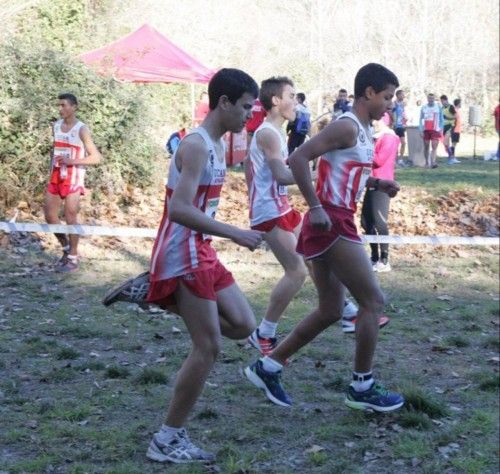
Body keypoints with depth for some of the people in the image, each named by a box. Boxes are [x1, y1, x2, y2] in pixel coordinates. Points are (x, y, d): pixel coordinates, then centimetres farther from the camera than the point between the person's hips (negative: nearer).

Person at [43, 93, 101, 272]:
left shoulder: (81, 129, -11)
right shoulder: (56, 126, 8)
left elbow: (96, 157, -14)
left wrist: (72, 161, -22)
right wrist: (51, 170, 14)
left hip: (73, 179, -6)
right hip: (56, 178, 6)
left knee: (70, 217, -4)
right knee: (49, 215, 7)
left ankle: (73, 258, 8)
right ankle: (66, 247, 27)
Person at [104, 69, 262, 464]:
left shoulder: (218, 146, 13)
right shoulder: (196, 145, -17)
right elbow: (179, 209, -26)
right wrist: (234, 234, -25)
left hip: (200, 251, 10)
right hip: (182, 255, -10)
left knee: (244, 325, 9)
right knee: (208, 347, -6)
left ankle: (151, 291, 12)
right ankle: (168, 440, 6)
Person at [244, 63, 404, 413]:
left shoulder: (362, 131, 16)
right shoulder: (347, 127, -14)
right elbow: (299, 158, -22)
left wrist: (376, 183, 12)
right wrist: (316, 207, -24)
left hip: (334, 225, 10)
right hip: (331, 223, -10)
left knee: (331, 311, 15)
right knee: (373, 301, -2)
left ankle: (267, 368, 20)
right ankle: (362, 387, 9)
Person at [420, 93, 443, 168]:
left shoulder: (438, 107, 6)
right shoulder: (423, 108, 8)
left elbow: (441, 119, 9)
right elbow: (420, 119, 10)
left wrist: (441, 129, 1)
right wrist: (421, 130, 1)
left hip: (435, 130, -2)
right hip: (426, 130, 2)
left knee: (434, 147, -14)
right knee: (426, 147, 6)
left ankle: (433, 162, -22)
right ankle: (427, 162, 16)